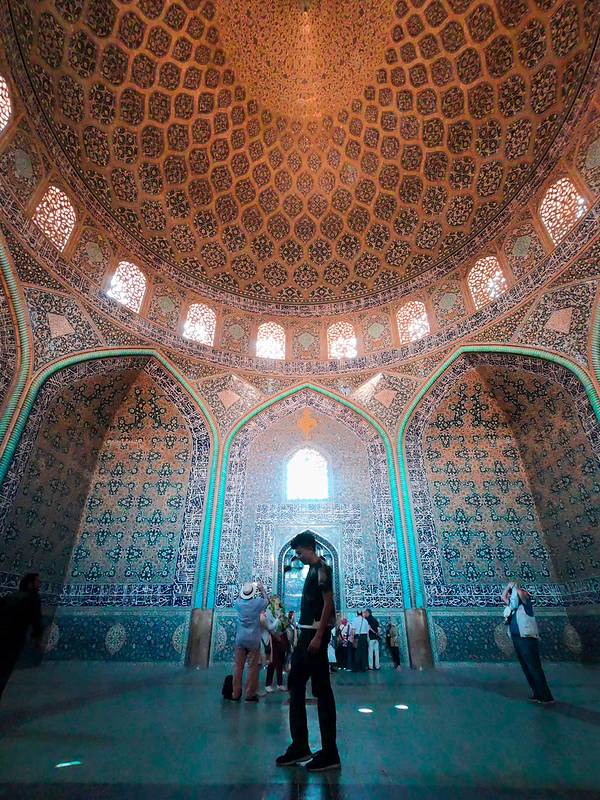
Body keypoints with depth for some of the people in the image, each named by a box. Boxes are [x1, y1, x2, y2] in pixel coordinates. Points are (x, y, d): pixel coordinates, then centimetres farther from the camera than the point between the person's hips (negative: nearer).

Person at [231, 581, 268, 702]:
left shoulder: (238, 603, -3)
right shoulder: (257, 603, -9)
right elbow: (266, 601, 12)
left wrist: (244, 590, 28)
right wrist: (262, 589, 23)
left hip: (240, 639, 3)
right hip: (253, 640, -3)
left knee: (238, 666, 9)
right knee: (253, 667, 4)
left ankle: (236, 694, 14)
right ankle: (250, 694, 6)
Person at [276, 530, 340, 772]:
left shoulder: (321, 568, -13)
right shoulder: (313, 569, 14)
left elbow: (328, 603, -19)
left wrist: (318, 636, -21)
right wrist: (307, 635, 19)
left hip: (316, 634, -10)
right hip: (307, 634, 10)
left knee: (322, 690, -1)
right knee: (295, 684, 13)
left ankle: (330, 753, 10)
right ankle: (300, 746, 24)